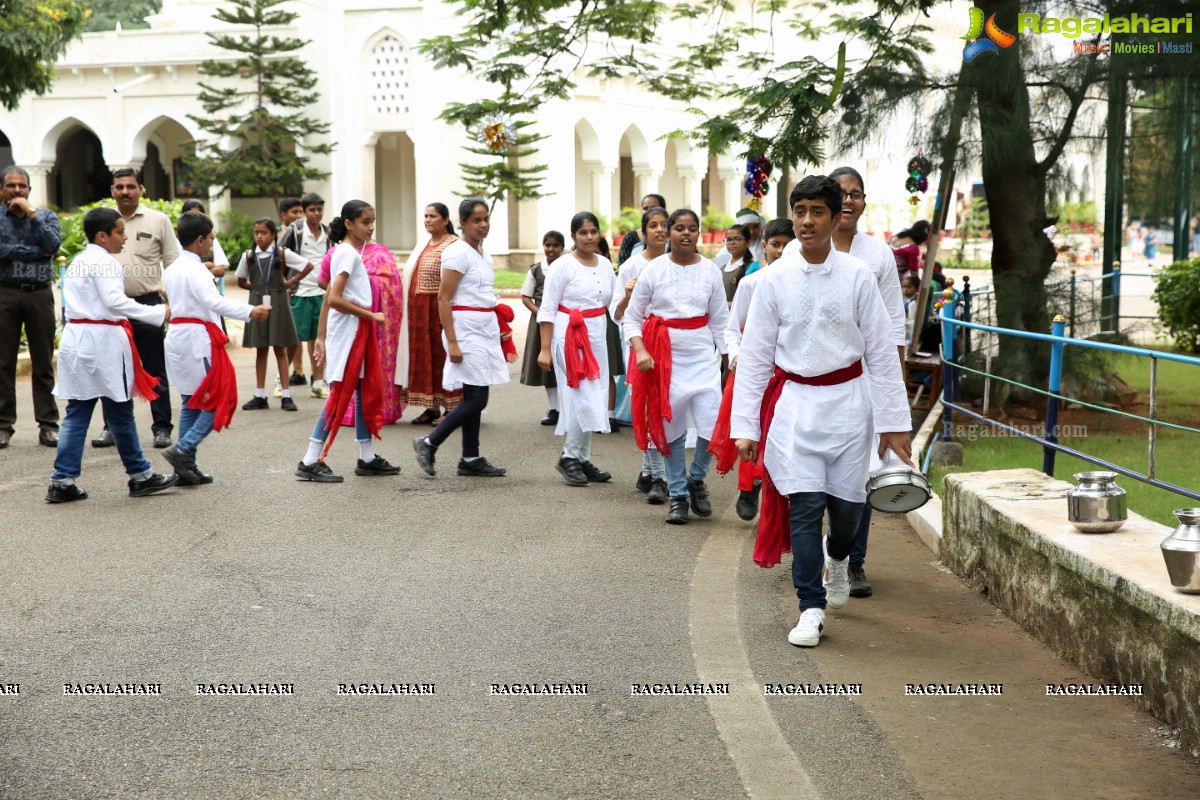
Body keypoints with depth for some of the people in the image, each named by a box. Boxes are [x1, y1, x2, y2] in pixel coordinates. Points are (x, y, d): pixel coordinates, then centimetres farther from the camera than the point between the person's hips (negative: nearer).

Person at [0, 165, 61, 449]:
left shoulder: (46, 216, 10)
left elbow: (53, 245, -8)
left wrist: (31, 213, -7)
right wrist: (35, 251, -10)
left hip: (39, 293, 1)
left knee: (43, 362, 3)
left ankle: (48, 425, 6)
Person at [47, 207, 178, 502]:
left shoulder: (78, 262, 18)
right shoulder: (105, 263, -11)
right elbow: (115, 301, -22)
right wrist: (158, 314, -22)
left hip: (77, 339, 9)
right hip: (102, 341, -9)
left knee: (77, 413, 8)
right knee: (120, 412, 2)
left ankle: (62, 482, 5)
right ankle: (140, 475, 12)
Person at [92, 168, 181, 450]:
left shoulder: (158, 221, 0)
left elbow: (173, 264, 1)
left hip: (147, 304, -3)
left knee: (155, 370, 3)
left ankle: (162, 428, 9)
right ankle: (112, 427, 19)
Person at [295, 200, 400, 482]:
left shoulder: (348, 252, 15)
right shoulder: (348, 253, -13)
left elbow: (328, 299, 16)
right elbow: (335, 299, -22)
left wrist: (321, 337, 16)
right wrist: (371, 315, -16)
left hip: (359, 331, 10)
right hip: (347, 331, -10)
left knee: (367, 391, 12)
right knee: (340, 394, -8)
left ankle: (367, 458, 18)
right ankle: (311, 462, -5)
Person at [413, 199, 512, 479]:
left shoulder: (484, 255, 14)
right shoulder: (457, 253, -11)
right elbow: (443, 299, -15)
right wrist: (452, 342, -20)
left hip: (486, 329, 8)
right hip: (466, 329, -8)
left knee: (474, 398, 10)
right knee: (476, 399, -10)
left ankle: (471, 459, 16)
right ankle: (428, 443, 0)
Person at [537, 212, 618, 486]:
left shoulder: (605, 265, 10)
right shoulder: (563, 266, -8)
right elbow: (548, 309, -9)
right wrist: (545, 349, -12)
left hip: (597, 337, 6)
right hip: (569, 337, -6)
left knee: (594, 401, 8)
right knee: (583, 399, -11)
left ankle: (583, 459, 16)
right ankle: (569, 457, 0)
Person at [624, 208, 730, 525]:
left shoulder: (710, 271, 2)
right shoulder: (654, 269, -3)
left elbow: (720, 320, 8)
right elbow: (632, 317, 0)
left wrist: (730, 357, 5)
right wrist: (640, 350, -14)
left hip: (702, 355, 1)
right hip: (664, 355, -1)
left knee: (714, 427, -9)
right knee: (672, 428, 6)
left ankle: (696, 479, 19)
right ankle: (677, 496, 20)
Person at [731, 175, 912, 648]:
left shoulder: (857, 276, -3)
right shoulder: (775, 279, -2)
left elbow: (881, 352, 1)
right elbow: (754, 355, 1)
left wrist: (894, 423, -1)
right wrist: (744, 425, -3)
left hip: (847, 400, 1)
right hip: (794, 403, 0)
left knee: (847, 502, 6)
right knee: (804, 506, -5)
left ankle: (839, 559, 41)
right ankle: (811, 610, 6)